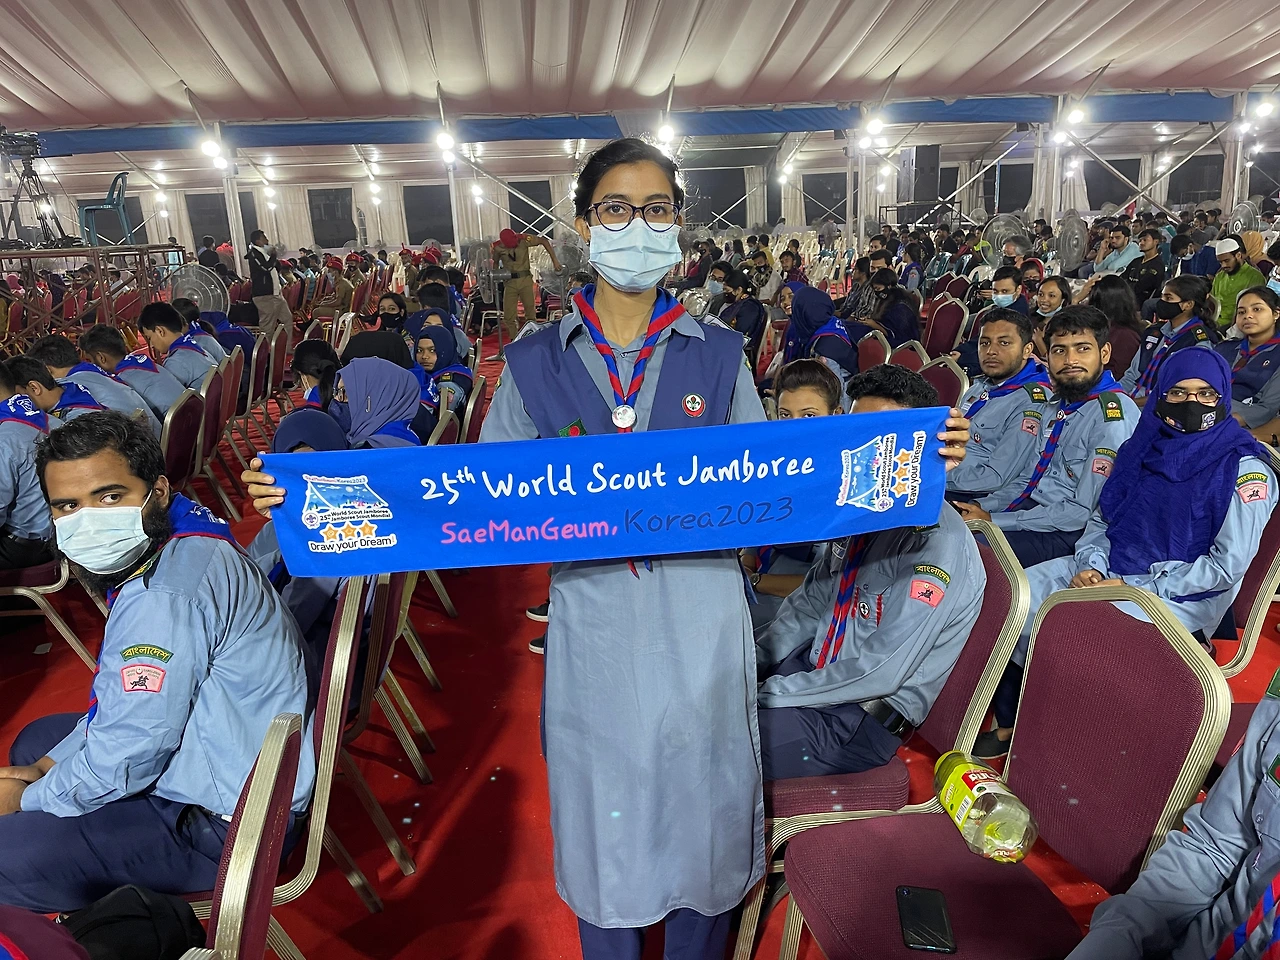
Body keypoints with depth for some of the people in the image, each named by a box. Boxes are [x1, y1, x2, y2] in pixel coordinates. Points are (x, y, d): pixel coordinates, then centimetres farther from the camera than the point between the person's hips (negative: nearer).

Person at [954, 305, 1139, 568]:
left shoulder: (1114, 415, -15)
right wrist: (982, 510, 0)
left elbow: (1083, 512, -19)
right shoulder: (1055, 405, 12)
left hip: (1066, 536, -8)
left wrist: (993, 520, -16)